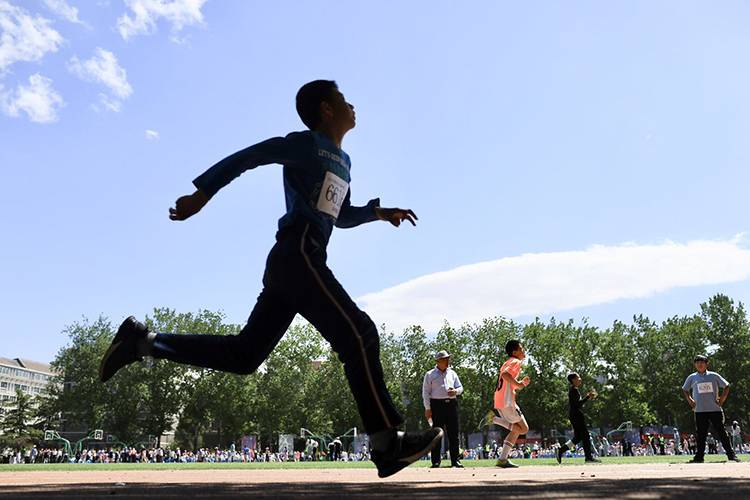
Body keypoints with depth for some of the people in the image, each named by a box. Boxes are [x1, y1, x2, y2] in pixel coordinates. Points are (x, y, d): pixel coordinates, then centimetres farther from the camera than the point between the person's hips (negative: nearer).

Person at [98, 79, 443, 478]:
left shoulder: (342, 162, 27)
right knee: (358, 333, -14)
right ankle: (387, 443, -14)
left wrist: (378, 212, 22)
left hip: (288, 263, 10)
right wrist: (201, 194, -9)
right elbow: (246, 156, -3)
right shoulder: (306, 144, 1)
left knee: (243, 355, 7)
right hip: (299, 255, -10)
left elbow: (342, 216, 37)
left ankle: (142, 340, 13)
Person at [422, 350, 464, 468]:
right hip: (437, 404, -4)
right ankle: (436, 461, 0)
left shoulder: (452, 373, 17)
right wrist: (427, 408, -6)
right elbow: (425, 392, 2)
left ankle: (455, 460, 8)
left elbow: (460, 388, 19)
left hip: (452, 404, 4)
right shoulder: (430, 374, 6)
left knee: (454, 433, 2)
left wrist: (455, 391, -6)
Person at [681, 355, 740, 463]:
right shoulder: (692, 377, 8)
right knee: (701, 434, 2)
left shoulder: (714, 376, 6)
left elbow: (726, 386, 11)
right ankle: (699, 457, 6)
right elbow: (685, 390, 21)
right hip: (700, 410, 1)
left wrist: (722, 399, 1)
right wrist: (690, 400, 7)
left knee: (722, 432, 1)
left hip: (715, 409, -1)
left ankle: (731, 455, 8)